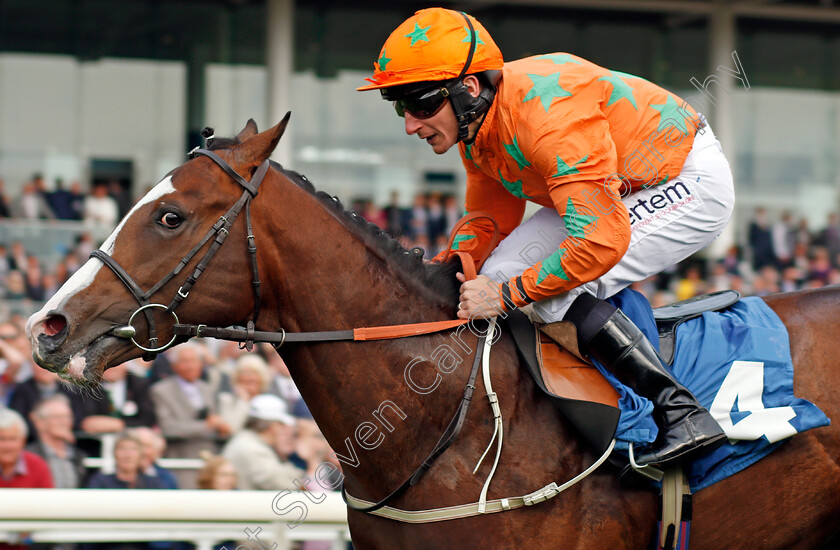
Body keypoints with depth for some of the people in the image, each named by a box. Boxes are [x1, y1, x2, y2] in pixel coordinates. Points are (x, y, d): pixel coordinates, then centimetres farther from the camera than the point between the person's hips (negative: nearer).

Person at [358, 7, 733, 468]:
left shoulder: (547, 114, -33)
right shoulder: (477, 126, -3)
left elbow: (602, 241, -37)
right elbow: (488, 222, 11)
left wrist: (507, 295, -30)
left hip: (692, 183, -10)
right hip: (614, 196, 10)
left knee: (554, 292, -23)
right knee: (502, 272, -1)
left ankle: (683, 415, -22)